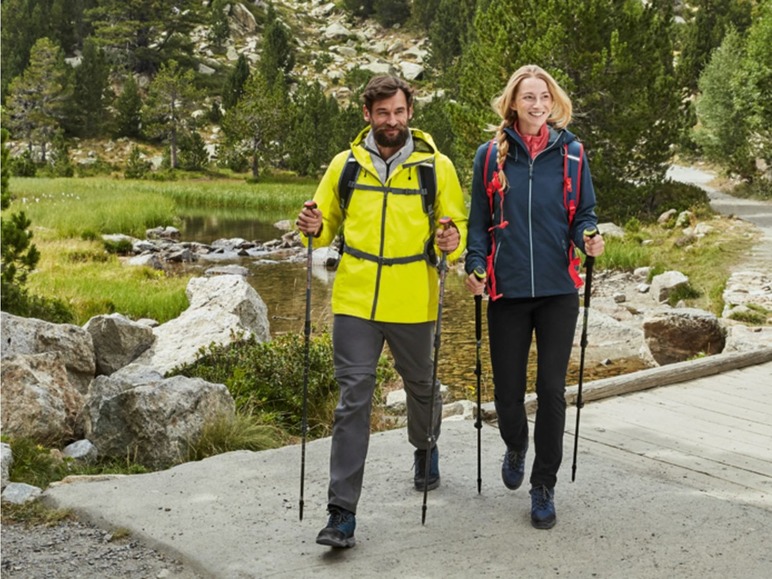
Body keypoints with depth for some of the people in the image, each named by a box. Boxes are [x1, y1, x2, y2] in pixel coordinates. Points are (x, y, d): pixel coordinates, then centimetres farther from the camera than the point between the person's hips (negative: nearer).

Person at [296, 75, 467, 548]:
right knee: (353, 398, -5)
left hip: (414, 303, 0)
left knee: (422, 385, 20)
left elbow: (459, 224, 6)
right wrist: (314, 228, -7)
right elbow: (329, 224, 16)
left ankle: (426, 448, 53)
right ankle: (343, 512, -2)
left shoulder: (436, 166, 1)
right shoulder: (345, 164, 6)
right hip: (355, 301, 0)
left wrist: (453, 240, -18)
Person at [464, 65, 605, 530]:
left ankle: (544, 486, 15)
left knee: (552, 388, 0)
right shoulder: (491, 155, 3)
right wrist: (475, 267, -5)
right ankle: (515, 449, 39)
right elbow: (479, 219, 8)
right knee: (508, 389, 6)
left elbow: (584, 212, 9)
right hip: (507, 290, 0)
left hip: (558, 289, 0)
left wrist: (588, 238, -13)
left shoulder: (569, 153, 3)